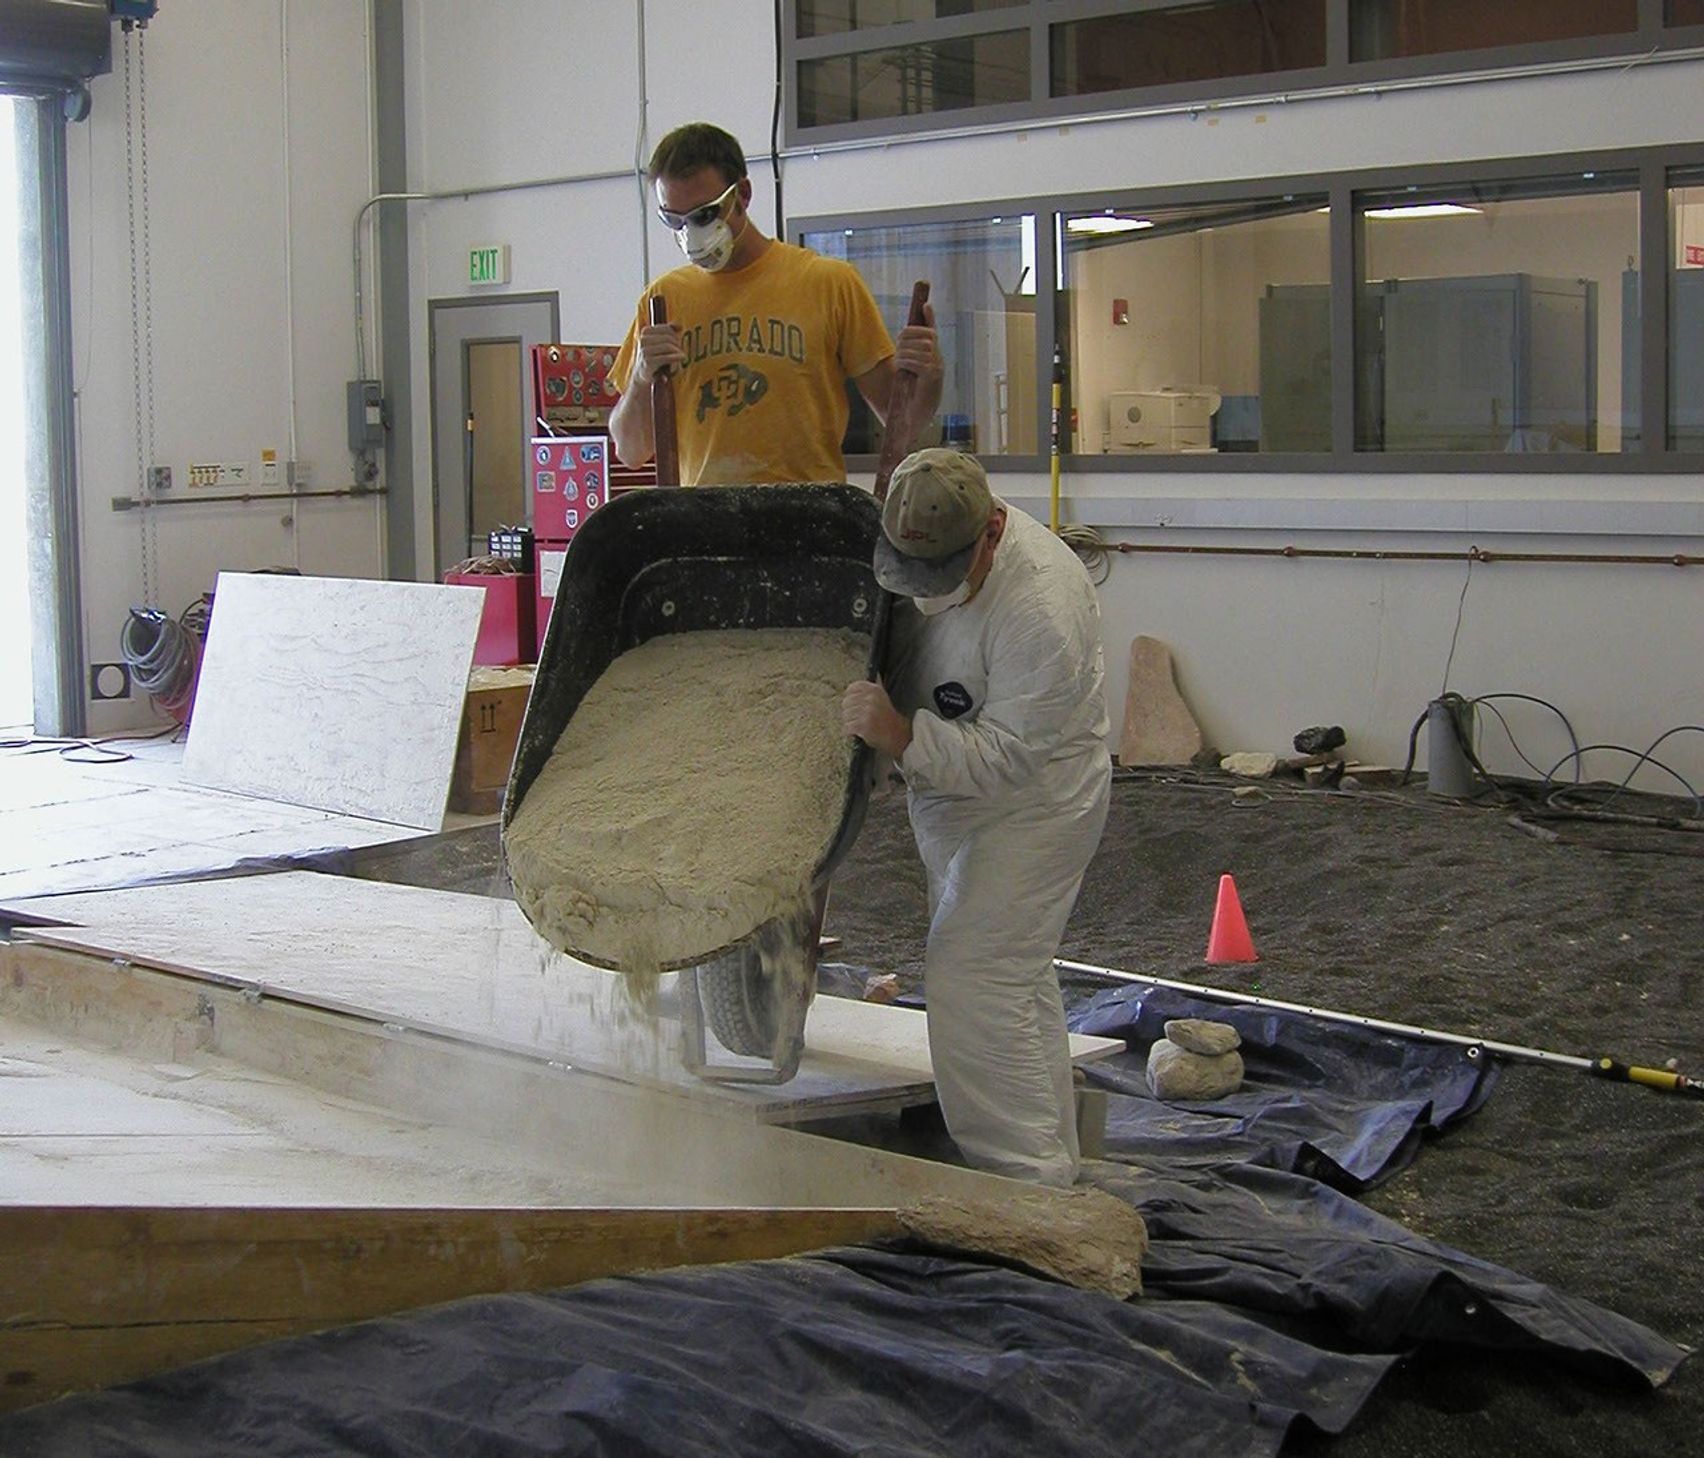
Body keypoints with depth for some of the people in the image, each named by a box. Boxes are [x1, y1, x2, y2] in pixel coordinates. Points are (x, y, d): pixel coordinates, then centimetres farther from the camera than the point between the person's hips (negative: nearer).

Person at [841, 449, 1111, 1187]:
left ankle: (1027, 1180, -10)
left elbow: (1004, 754, -32)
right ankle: (1051, 1161, 31)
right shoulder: (915, 542, -8)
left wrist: (901, 736, -43)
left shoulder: (1041, 608, -33)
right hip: (951, 801, 9)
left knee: (974, 982, -16)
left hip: (1030, 803, -9)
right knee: (1016, 978, 18)